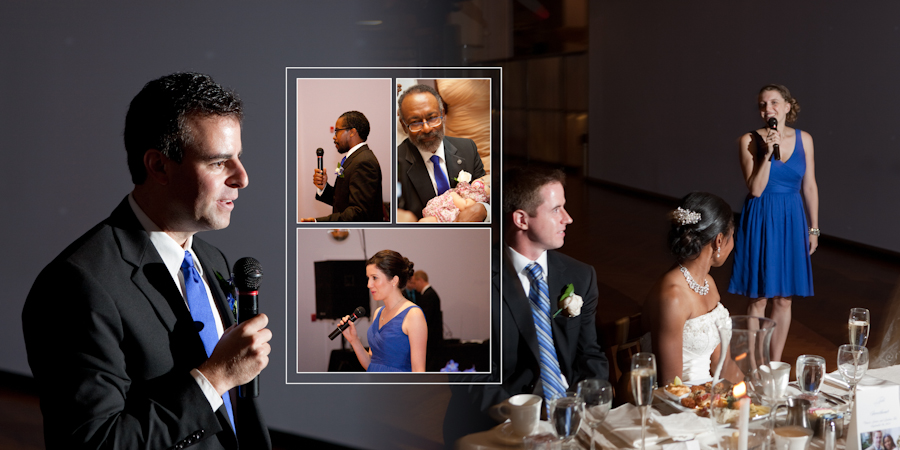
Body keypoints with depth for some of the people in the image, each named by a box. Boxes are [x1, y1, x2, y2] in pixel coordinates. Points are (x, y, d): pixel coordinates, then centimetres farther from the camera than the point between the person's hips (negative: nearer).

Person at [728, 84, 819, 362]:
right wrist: (768, 154, -23)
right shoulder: (750, 140, -8)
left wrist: (813, 228, 7)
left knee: (783, 299, 9)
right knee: (758, 298, 2)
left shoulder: (803, 139, 2)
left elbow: (809, 186, 7)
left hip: (791, 222, 3)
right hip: (760, 221, -3)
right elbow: (755, 189, -14)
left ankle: (775, 364, 21)